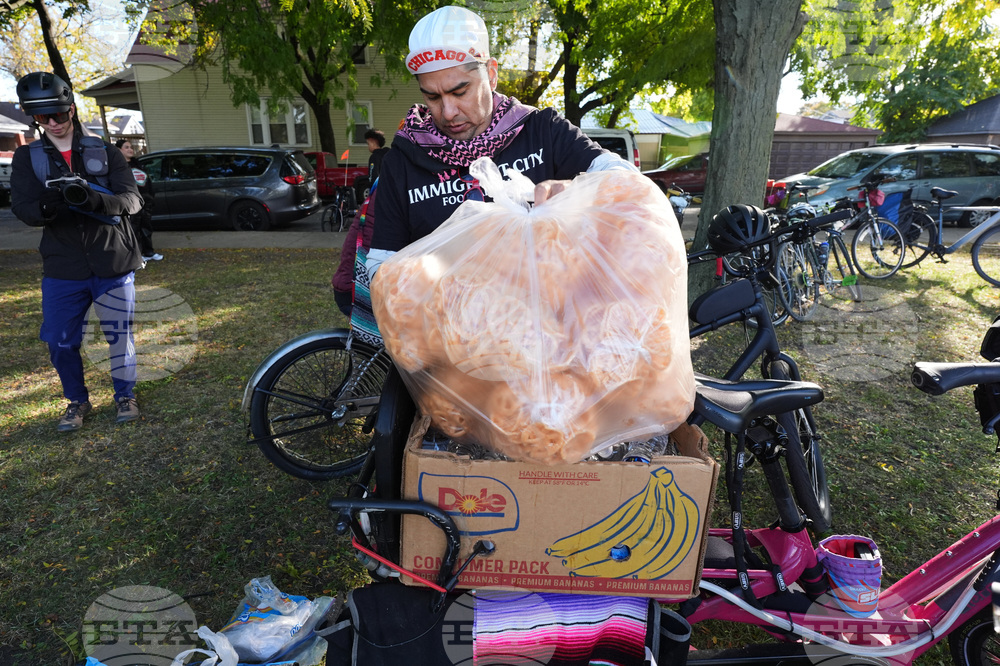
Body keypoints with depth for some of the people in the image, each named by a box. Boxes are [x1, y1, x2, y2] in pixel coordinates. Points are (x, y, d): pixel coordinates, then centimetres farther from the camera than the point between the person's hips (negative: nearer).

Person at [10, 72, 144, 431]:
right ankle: (77, 401, 28)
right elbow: (23, 209, -6)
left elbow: (132, 200, -10)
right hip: (62, 270, 2)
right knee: (60, 343, 6)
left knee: (119, 336, 7)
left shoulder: (104, 152, 3)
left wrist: (94, 199, -31)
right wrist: (47, 206, -30)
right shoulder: (27, 158, 6)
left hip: (113, 264, -1)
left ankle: (125, 395, 28)